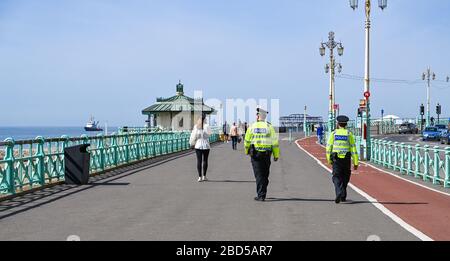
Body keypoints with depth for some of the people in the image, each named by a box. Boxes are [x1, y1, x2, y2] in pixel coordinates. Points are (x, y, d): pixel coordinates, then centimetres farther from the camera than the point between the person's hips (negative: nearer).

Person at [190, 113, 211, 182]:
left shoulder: (196, 126, -2)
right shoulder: (206, 126, -10)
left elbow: (193, 136, 2)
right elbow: (209, 133, 7)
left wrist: (192, 143, 17)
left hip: (198, 146, 2)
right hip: (206, 146, -2)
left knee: (199, 161, 3)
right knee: (205, 160, 8)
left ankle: (200, 177, 2)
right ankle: (204, 176, 12)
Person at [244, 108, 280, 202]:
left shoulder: (252, 127, -1)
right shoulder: (269, 127, 0)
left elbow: (247, 141, 5)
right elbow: (275, 142, -2)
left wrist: (247, 151, 22)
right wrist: (276, 155, 4)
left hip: (255, 154, -1)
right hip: (267, 154, 1)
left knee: (259, 175, 1)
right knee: (265, 175, 14)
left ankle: (261, 195, -5)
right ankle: (262, 194, 21)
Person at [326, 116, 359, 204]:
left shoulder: (333, 133, 1)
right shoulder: (349, 134, -1)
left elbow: (328, 148, 2)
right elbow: (353, 149, -4)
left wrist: (329, 160, 14)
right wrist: (356, 163, -1)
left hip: (336, 159, -1)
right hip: (347, 159, 1)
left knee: (337, 178, 0)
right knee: (345, 178, 16)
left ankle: (339, 193, -24)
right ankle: (343, 197, 23)